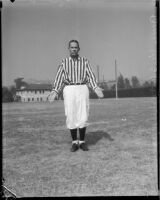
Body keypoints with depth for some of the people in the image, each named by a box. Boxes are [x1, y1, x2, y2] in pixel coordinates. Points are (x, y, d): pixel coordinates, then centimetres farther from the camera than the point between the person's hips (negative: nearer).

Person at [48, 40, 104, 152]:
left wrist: (96, 89, -17)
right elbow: (59, 79, 1)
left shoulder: (85, 61, 9)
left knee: (83, 117, -4)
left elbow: (91, 76, -1)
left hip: (82, 89, 0)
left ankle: (82, 142, 11)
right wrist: (54, 92, -14)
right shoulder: (64, 63, 9)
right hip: (69, 90, 0)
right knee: (71, 117, -2)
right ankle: (75, 142, 11)